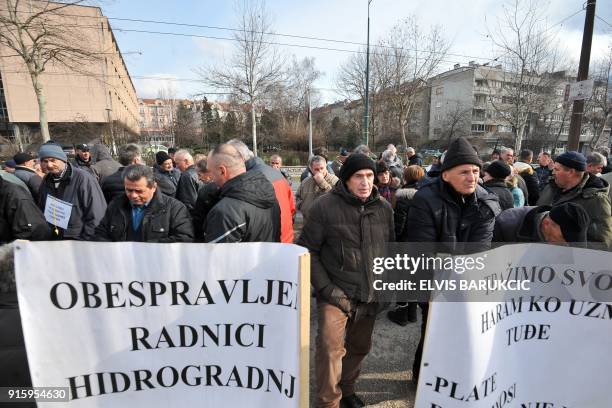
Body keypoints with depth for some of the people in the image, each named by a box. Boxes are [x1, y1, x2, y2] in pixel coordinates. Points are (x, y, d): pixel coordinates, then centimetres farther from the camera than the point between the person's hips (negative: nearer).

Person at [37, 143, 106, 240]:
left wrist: (83, 244, -15)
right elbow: (41, 211, 20)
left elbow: (96, 216, -18)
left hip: (79, 242, -6)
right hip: (53, 242, 6)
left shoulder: (83, 179, -16)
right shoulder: (46, 181, 5)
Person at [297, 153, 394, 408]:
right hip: (336, 293, -4)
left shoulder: (384, 208, 1)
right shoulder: (325, 206, -13)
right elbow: (308, 251, -9)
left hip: (370, 295, 5)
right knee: (330, 347, -12)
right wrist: (325, 288, -14)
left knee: (360, 347, 19)